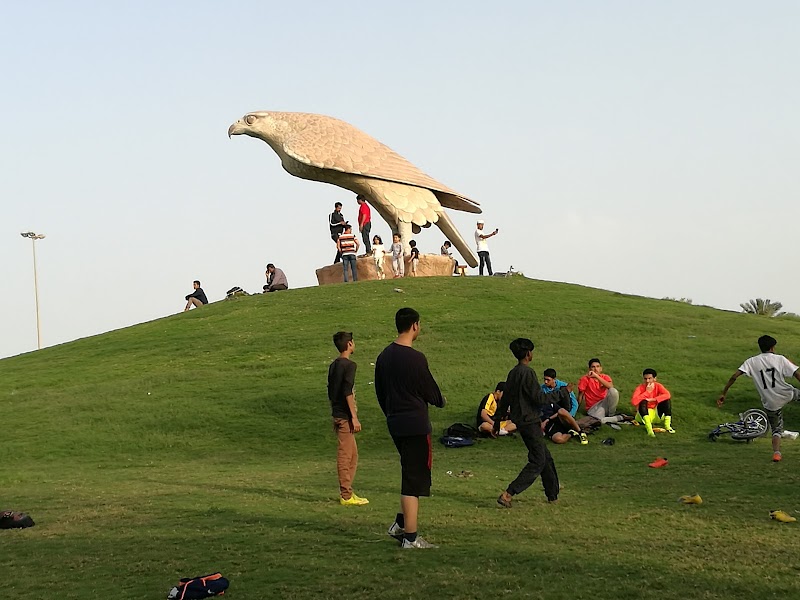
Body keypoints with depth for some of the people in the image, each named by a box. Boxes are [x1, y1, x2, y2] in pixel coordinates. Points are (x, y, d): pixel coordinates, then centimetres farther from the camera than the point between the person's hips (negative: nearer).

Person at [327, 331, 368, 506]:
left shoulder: (333, 365, 13)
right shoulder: (348, 365, -13)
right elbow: (348, 392, -19)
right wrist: (354, 417, -17)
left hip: (337, 414, 9)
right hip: (345, 416, -9)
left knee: (352, 454, 16)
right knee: (345, 455, -5)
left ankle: (347, 492, 20)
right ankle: (346, 496, -1)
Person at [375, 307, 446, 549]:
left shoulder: (384, 356, 7)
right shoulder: (415, 358, -16)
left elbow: (380, 391, 14)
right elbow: (430, 391, -8)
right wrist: (441, 401, 14)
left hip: (394, 423, 8)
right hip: (416, 424, -8)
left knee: (411, 473, 21)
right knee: (415, 477, -3)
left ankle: (401, 523, 20)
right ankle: (410, 537, -1)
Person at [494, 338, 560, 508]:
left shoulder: (513, 373, 9)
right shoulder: (527, 373, -17)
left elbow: (505, 399, 15)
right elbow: (539, 398, -19)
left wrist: (497, 421, 23)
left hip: (521, 422, 9)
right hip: (530, 422, -9)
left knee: (546, 458, 17)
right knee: (537, 462, -6)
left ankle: (553, 495, 25)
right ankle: (507, 494, -14)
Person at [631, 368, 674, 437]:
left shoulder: (658, 386, -4)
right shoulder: (640, 388, -12)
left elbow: (667, 395, -25)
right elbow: (634, 402, -31)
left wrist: (653, 399, -32)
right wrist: (647, 392, -25)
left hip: (656, 415, 3)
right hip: (644, 415, -2)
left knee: (667, 400, -16)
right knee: (643, 402, -33)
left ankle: (667, 425, -19)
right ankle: (649, 428, -48)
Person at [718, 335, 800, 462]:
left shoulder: (751, 362, -3)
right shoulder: (780, 359, -7)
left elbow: (734, 376, -13)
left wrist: (724, 393, -9)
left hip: (770, 403, 2)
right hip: (786, 396, -2)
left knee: (776, 429, 18)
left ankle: (776, 453, 1)